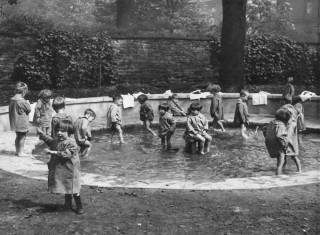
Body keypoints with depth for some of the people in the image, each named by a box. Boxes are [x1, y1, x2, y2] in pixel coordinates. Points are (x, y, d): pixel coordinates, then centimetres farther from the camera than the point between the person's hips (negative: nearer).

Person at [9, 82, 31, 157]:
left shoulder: (12, 100, 5)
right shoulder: (21, 101, -21)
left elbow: (11, 111, 13)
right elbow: (29, 109, -11)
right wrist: (27, 103, 4)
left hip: (15, 123, 8)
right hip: (22, 123, -8)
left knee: (18, 136, 19)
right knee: (22, 137, 4)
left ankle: (17, 151, 27)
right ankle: (20, 152, 9)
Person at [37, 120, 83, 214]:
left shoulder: (71, 143, -20)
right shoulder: (56, 140, 7)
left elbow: (66, 154, -31)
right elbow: (49, 140, 29)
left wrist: (54, 152, -38)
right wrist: (41, 134, 26)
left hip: (69, 170, -8)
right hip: (59, 170, 8)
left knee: (74, 190, 0)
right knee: (66, 189, 19)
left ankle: (79, 207, 12)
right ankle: (68, 205, 33)